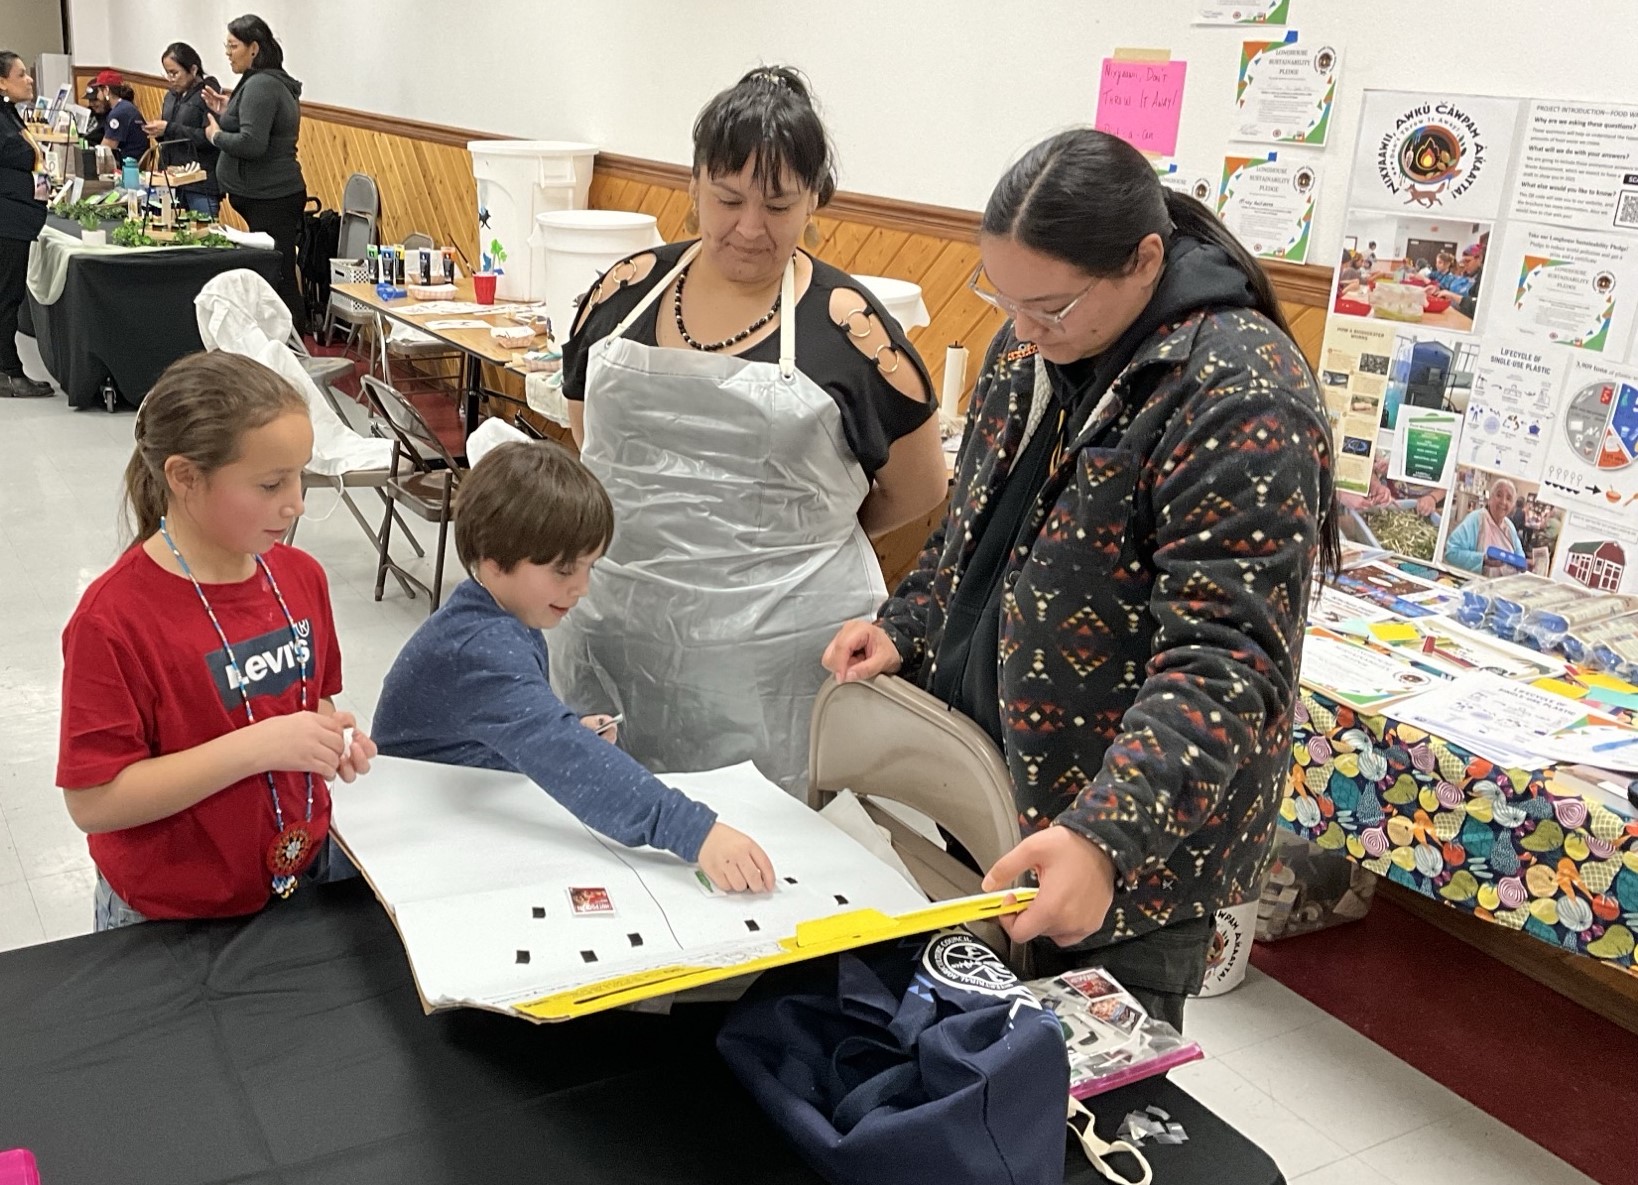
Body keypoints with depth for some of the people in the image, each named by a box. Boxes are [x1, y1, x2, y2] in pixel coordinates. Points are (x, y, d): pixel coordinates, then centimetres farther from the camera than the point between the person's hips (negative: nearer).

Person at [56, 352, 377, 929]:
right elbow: (92, 802, -21)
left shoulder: (301, 577, -4)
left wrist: (331, 735, -9)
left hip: (305, 873, 5)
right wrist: (255, 747, -29)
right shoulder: (113, 618, -21)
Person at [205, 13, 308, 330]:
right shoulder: (275, 82, 17)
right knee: (274, 276, 12)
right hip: (274, 195, 11)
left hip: (270, 200, -11)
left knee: (278, 280, -8)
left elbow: (251, 144, -24)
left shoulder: (260, 86, -15)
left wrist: (217, 135, -8)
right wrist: (226, 112, 13)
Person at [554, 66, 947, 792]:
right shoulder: (629, 289, 4)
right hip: (611, 632, 4)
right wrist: (648, 538, 11)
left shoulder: (846, 325, -6)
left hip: (769, 655, -3)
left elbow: (918, 488, 4)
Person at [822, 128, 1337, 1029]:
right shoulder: (1034, 344, 3)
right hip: (989, 787, 8)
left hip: (1134, 846, -7)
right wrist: (905, 629, 3)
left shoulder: (1240, 396, -23)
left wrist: (1108, 838, -38)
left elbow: (1223, 658, -29)